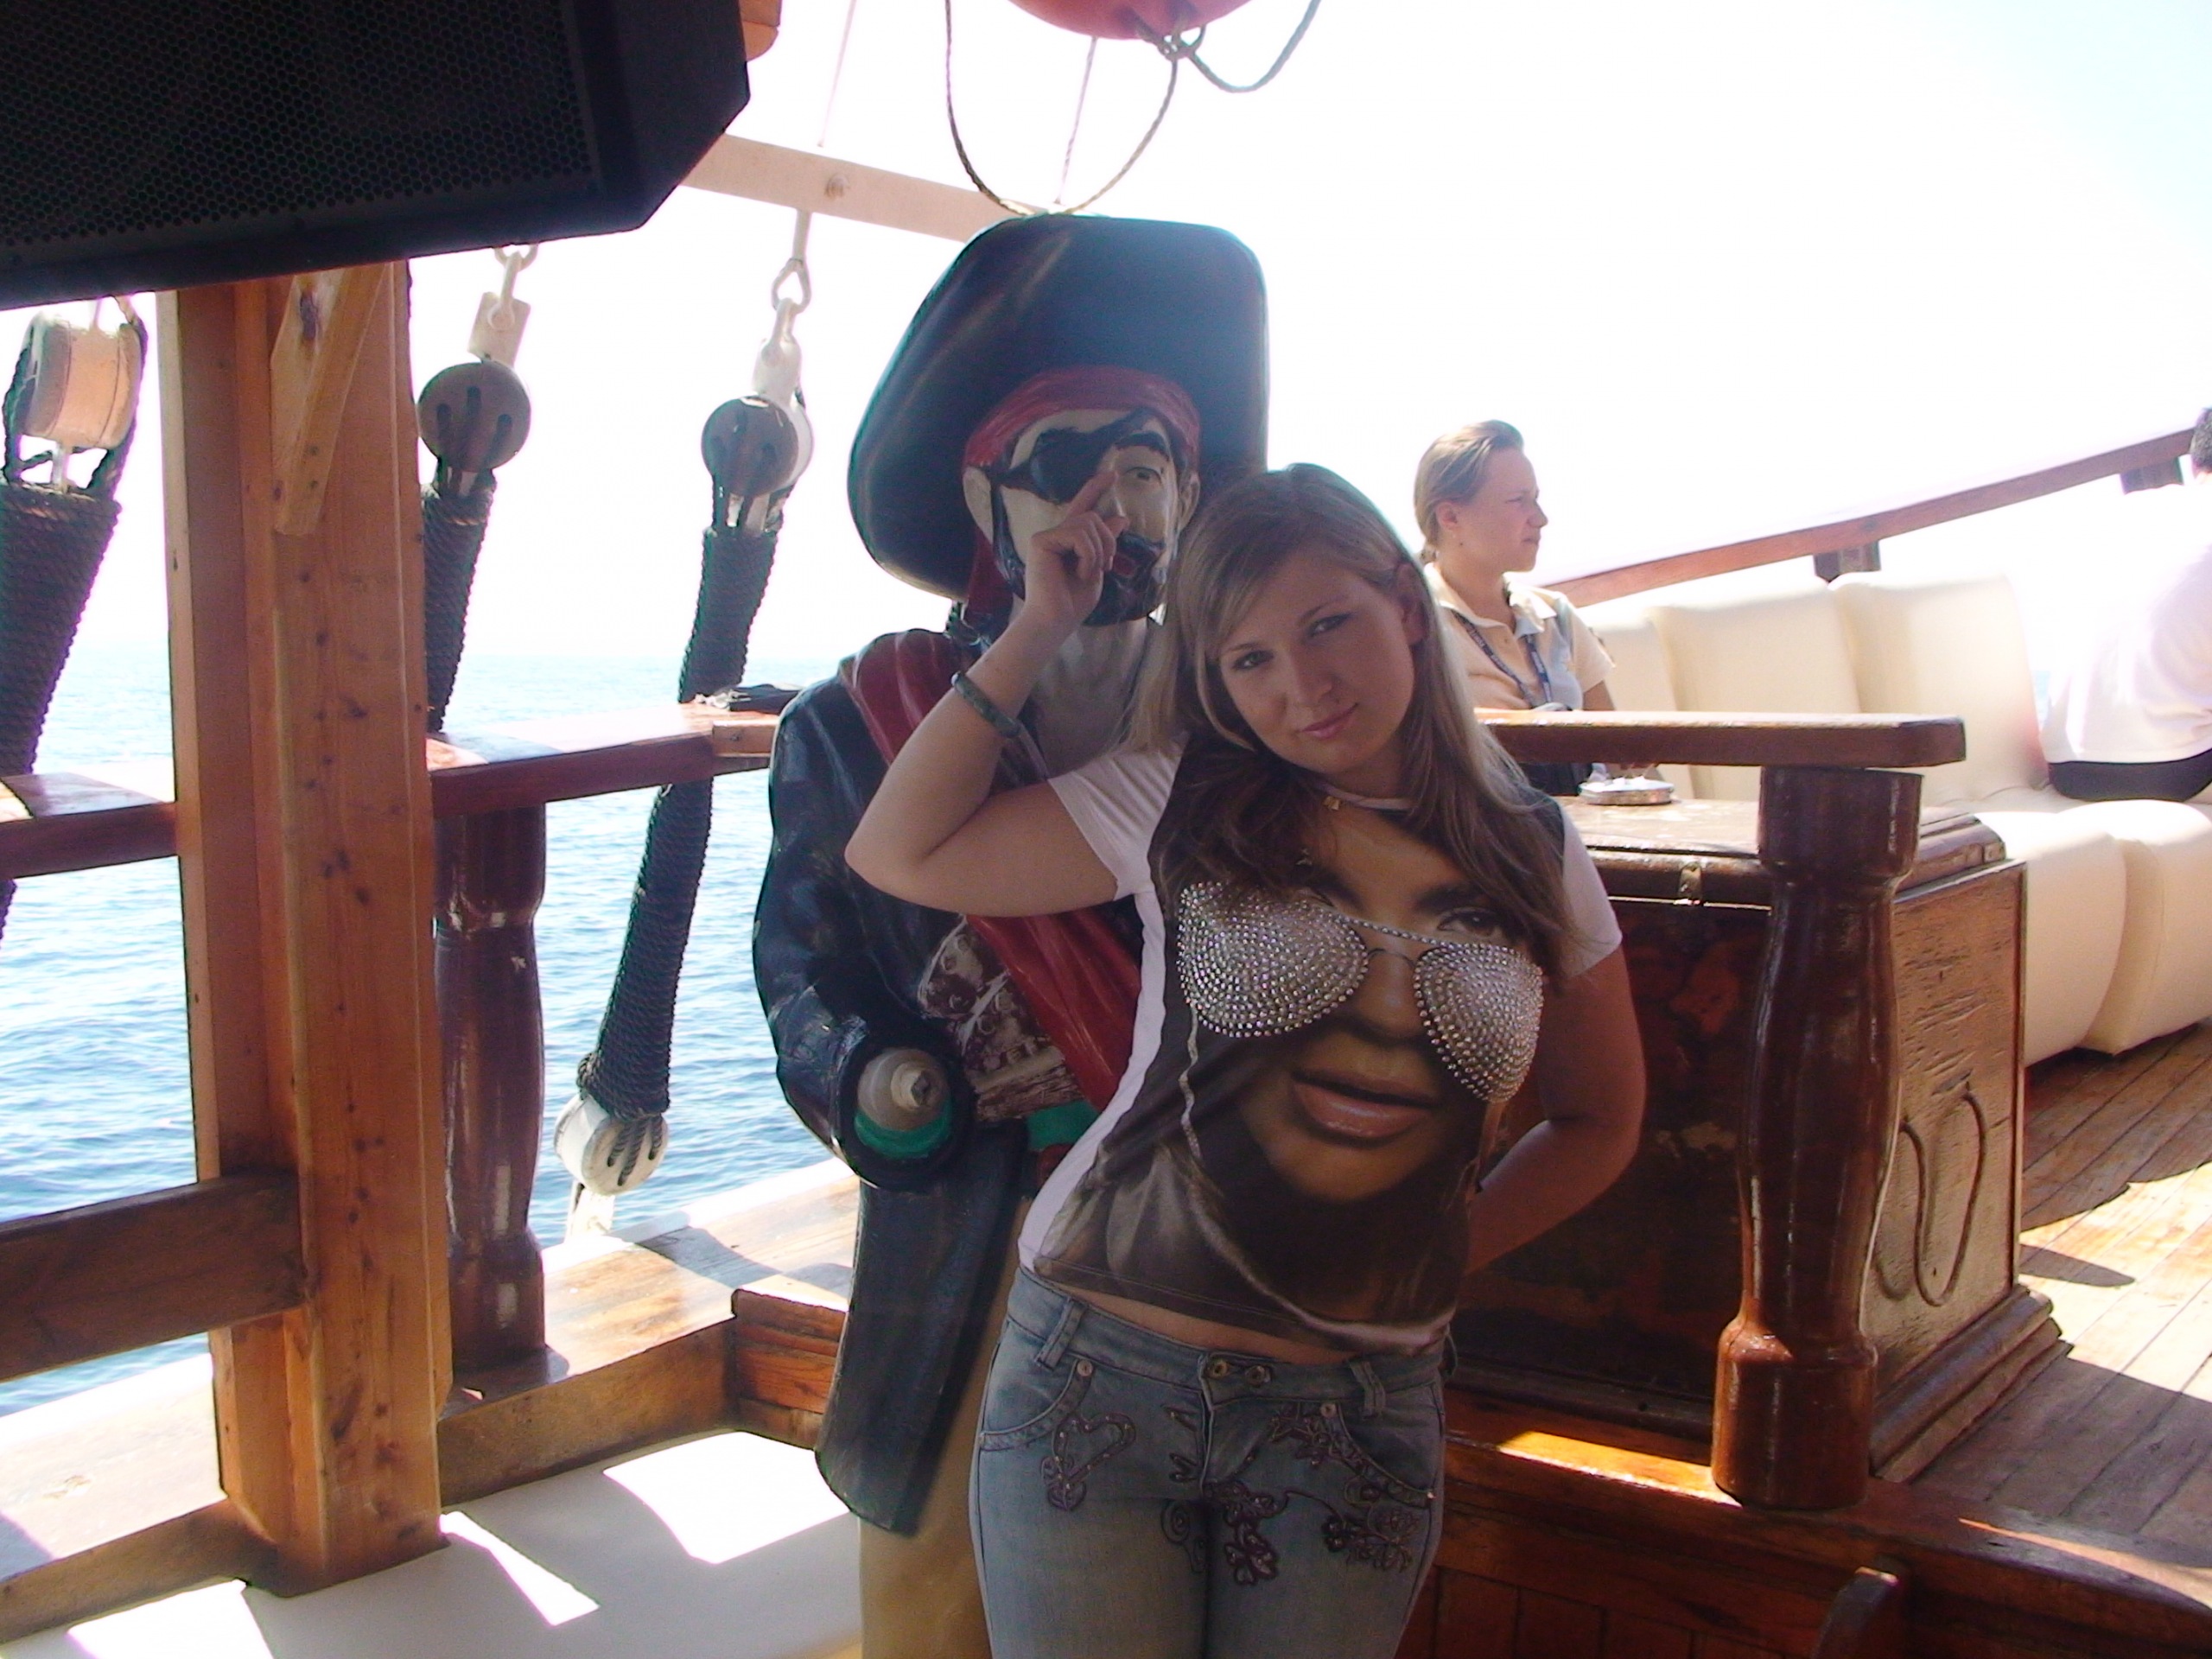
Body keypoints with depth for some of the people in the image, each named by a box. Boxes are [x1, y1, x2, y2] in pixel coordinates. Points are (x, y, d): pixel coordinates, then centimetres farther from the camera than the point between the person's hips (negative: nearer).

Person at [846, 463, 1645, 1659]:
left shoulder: (1537, 860, 2)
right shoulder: (1177, 806, -2)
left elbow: (1599, 1122, 15)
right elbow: (899, 854, -3)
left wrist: (1448, 1249, 2)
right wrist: (1037, 629, -4)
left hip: (1360, 1418, 2)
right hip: (1100, 1371, -1)